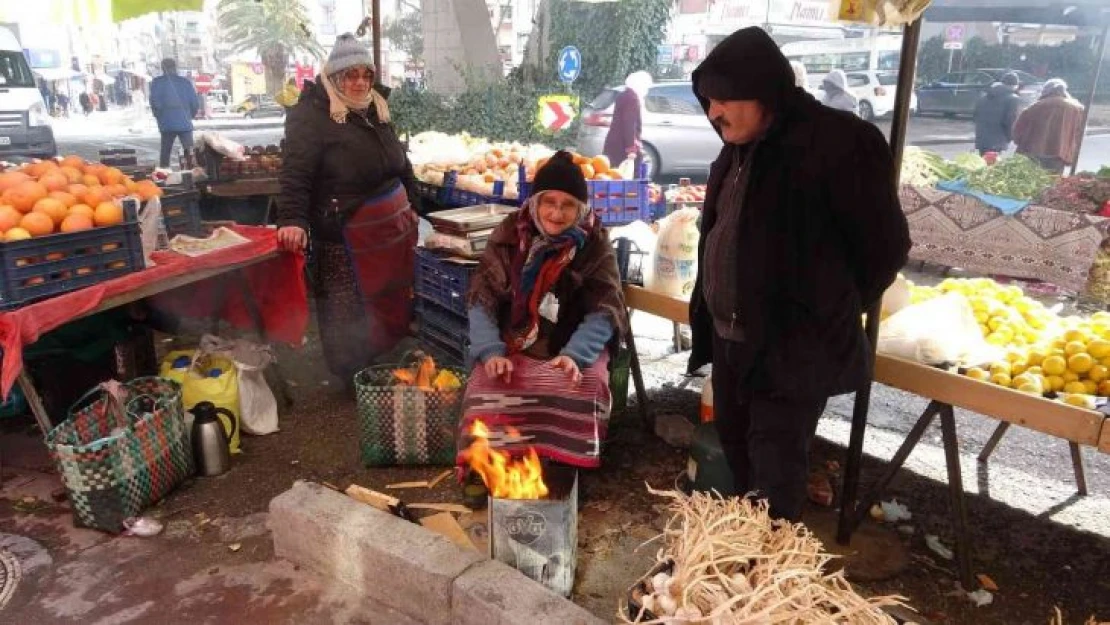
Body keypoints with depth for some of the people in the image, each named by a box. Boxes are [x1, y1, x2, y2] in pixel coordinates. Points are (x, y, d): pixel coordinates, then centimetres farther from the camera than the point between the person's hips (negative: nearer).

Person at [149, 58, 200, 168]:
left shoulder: (157, 82, 1)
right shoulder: (185, 82, 5)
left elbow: (155, 103, -8)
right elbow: (196, 103, 1)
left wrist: (160, 117, 9)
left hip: (167, 124, -1)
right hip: (185, 124, 1)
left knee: (165, 153, 9)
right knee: (190, 152, 1)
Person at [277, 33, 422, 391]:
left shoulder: (375, 110, 15)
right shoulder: (311, 115, -11)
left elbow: (400, 162, 26)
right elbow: (296, 173, -20)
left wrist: (411, 205, 24)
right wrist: (293, 220, -32)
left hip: (394, 228, 8)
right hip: (348, 240, -8)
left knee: (395, 307, 15)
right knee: (350, 320, 0)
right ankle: (355, 384, 17)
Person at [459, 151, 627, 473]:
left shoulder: (595, 245, -4)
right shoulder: (509, 234, -1)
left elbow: (604, 310, -10)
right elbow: (481, 299, -4)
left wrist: (575, 355, -28)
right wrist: (491, 351, -20)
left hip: (575, 349, -1)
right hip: (512, 345, 1)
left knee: (583, 392, -30)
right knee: (487, 389, -27)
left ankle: (564, 467, -13)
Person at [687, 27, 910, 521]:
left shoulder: (837, 143, -16)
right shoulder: (739, 150, 8)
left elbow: (885, 245, -10)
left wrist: (828, 314, 1)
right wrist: (707, 324, 14)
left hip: (794, 348, -7)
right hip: (730, 341, 8)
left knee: (774, 472, 2)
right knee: (737, 455, 19)